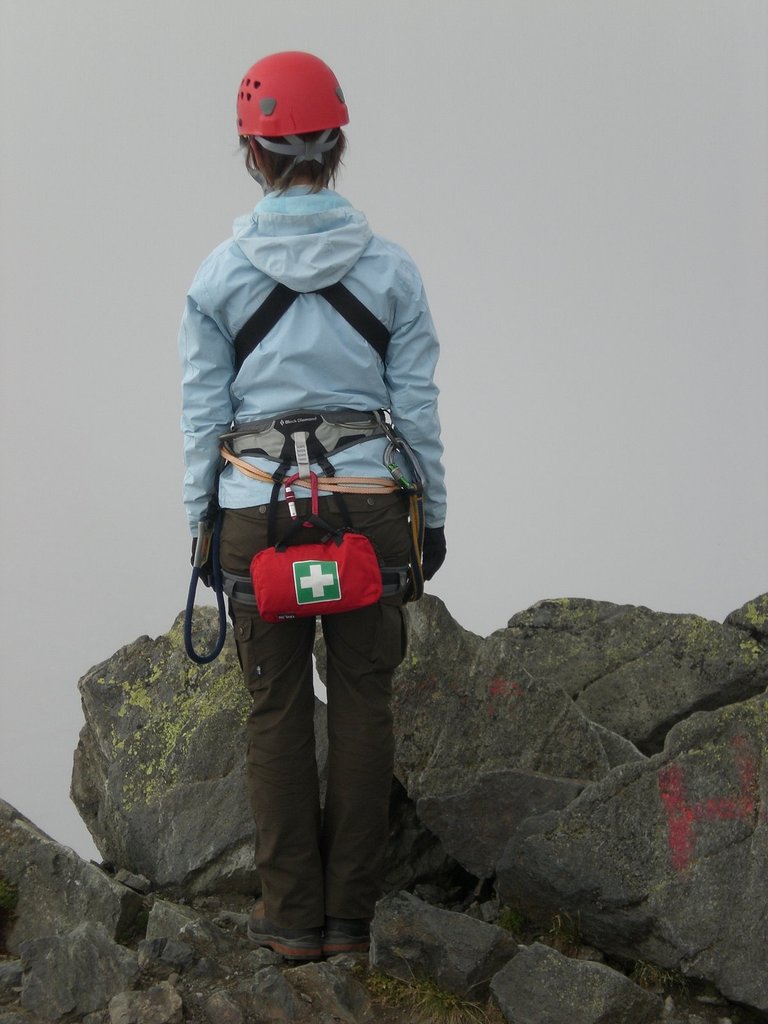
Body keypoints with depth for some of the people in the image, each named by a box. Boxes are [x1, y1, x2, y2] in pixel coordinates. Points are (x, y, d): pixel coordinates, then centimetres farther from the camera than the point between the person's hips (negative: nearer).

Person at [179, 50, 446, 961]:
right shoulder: (390, 270, -3)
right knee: (362, 704, 7)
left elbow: (203, 415, 0)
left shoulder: (218, 277, -4)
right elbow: (417, 405, 0)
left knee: (277, 707, 7)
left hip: (259, 507, 0)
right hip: (368, 504, 0)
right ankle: (349, 913, 10)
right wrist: (434, 517, 10)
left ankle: (294, 917, 9)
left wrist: (200, 525, 9)